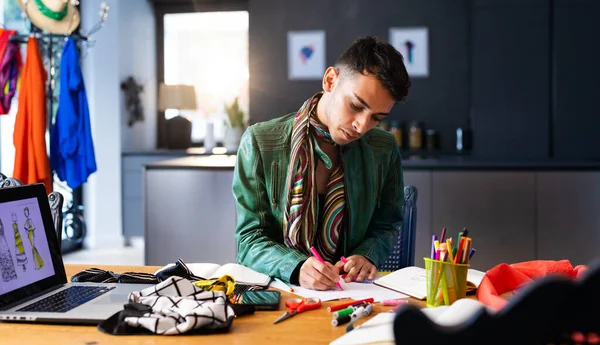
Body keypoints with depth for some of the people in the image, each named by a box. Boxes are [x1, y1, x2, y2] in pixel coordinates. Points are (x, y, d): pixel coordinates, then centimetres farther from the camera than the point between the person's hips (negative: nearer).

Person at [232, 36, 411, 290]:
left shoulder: (384, 149, 1)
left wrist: (367, 255, -10)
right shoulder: (259, 142, -8)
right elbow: (251, 238, -8)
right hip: (274, 292, -1)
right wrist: (297, 268, -27)